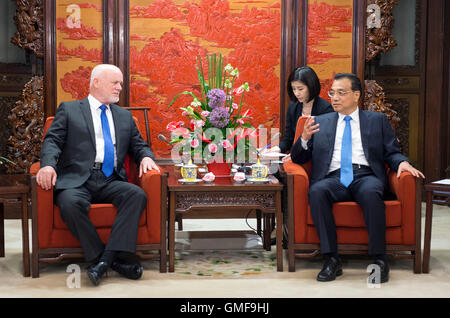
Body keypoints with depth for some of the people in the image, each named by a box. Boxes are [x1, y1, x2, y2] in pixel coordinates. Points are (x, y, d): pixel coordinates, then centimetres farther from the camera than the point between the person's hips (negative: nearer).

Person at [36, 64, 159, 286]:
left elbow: (138, 145, 25)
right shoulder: (69, 110, 15)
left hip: (111, 182, 3)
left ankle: (106, 258, -31)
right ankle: (104, 258, -24)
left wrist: (146, 157, 0)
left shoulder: (124, 116, 26)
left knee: (137, 195, -29)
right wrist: (48, 164, -17)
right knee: (71, 203, -36)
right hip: (77, 180, -3)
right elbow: (52, 141, 5)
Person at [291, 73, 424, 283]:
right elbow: (298, 158, 16)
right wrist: (305, 139, -5)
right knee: (316, 191, -33)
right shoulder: (321, 122, 21)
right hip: (333, 178, 1)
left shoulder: (377, 120, 20)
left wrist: (402, 162, -10)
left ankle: (379, 260, -28)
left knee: (370, 192, -37)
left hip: (366, 176, -1)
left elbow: (392, 153, 14)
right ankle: (331, 260, -29)